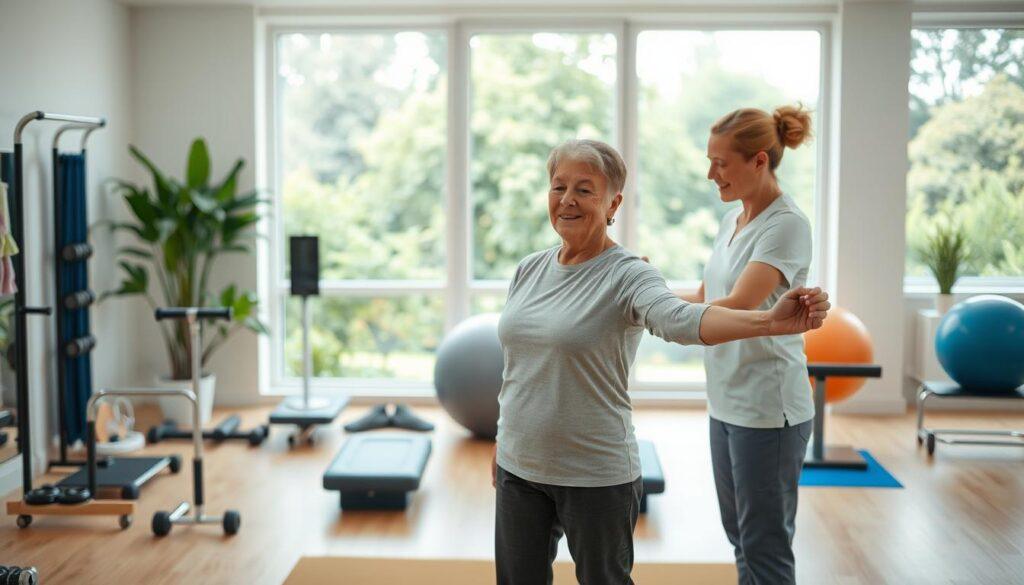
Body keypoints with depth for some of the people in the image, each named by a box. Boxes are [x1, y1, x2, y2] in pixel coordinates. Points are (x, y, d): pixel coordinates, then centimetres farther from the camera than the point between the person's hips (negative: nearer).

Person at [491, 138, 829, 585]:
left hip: (596, 476, -5)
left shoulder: (627, 276, -14)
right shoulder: (529, 270, 6)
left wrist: (769, 322, -52)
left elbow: (681, 319, -35)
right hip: (518, 466, 6)